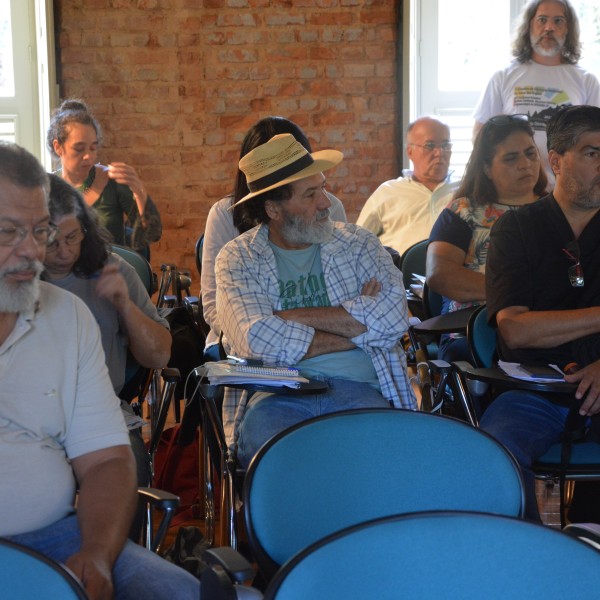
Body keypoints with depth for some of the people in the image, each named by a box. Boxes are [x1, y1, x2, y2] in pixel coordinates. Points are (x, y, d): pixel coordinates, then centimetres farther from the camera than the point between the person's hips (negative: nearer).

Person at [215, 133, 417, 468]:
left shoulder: (358, 243, 14)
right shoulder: (237, 259, 8)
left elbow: (394, 316, -5)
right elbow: (258, 341, -11)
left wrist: (294, 317, -6)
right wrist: (355, 327, -3)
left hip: (357, 390, 2)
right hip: (275, 396, -1)